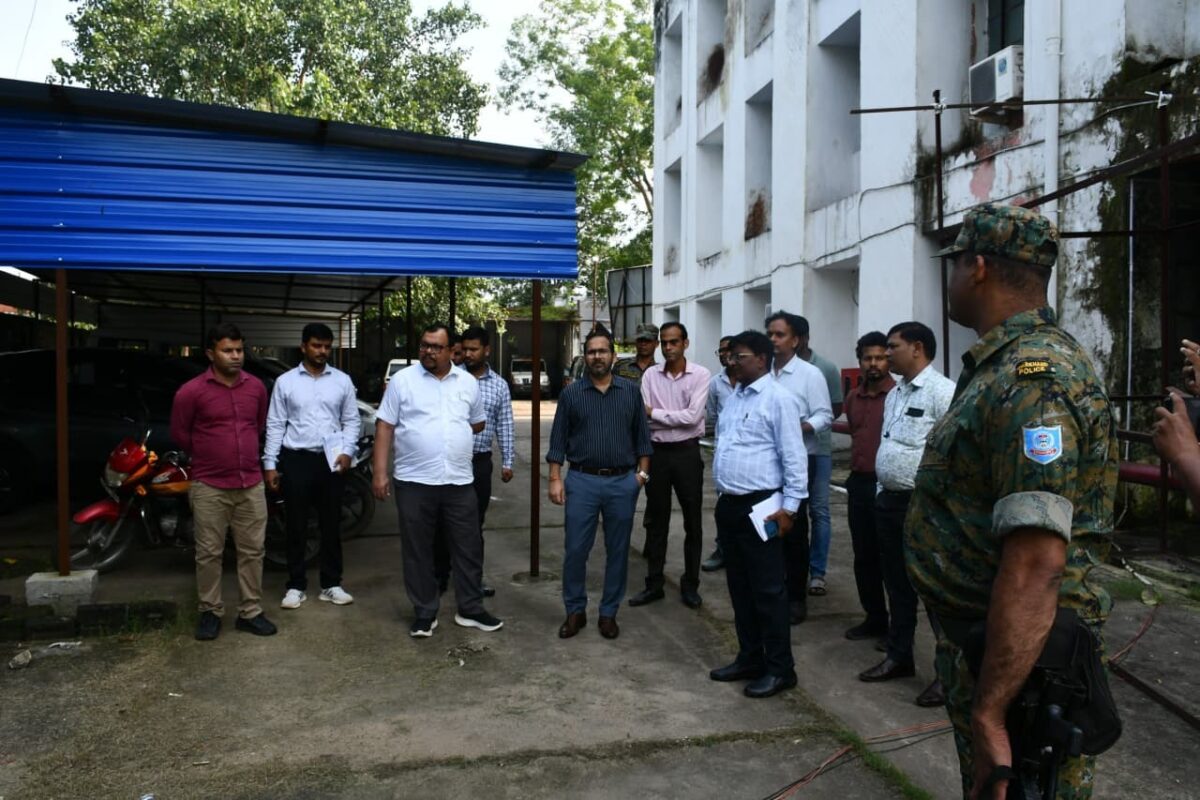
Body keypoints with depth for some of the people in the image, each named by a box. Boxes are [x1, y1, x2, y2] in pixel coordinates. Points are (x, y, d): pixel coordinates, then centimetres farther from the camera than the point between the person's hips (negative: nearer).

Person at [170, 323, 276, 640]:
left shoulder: (256, 387, 3)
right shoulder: (191, 392, -9)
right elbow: (179, 434, 3)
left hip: (251, 484, 3)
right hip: (210, 487, -3)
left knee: (252, 551, 8)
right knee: (209, 553, 6)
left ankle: (250, 612, 19)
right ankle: (210, 612, 20)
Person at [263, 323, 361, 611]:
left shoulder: (342, 381, 6)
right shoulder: (285, 382, 2)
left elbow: (352, 420, 8)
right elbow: (275, 425, 2)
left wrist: (347, 451, -7)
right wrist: (270, 463, -2)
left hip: (332, 460, 1)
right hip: (296, 459, -1)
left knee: (331, 525, 8)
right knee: (296, 526, 5)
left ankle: (331, 585, 17)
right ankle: (296, 586, 15)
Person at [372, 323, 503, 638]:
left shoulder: (468, 382, 8)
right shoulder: (402, 380, -1)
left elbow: (478, 423, 21)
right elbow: (385, 427, -3)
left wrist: (453, 434, 10)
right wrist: (380, 472, -8)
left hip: (459, 482, 3)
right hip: (414, 482, -2)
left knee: (468, 547, 8)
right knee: (417, 551, 7)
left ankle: (470, 609, 22)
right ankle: (424, 614, 20)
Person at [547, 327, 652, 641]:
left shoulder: (631, 391, 5)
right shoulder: (571, 394, 2)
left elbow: (642, 436, 8)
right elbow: (558, 441, 3)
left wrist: (642, 472, 1)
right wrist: (555, 479, -3)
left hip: (623, 482, 1)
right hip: (582, 481, -1)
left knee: (617, 551, 8)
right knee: (575, 550, 2)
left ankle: (609, 613, 22)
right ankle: (575, 611, 18)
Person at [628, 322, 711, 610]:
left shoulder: (701, 375, -7)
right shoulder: (650, 375, 1)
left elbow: (692, 417, -17)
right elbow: (644, 419, -3)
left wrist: (655, 413, -11)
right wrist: (676, 419, -15)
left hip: (687, 452, -2)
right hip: (657, 452, 3)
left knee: (692, 521, 7)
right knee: (655, 521, 11)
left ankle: (690, 584, 22)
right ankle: (654, 583, 22)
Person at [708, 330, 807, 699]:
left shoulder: (779, 398, -12)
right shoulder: (734, 397, 14)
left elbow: (794, 457, -15)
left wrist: (790, 506, -17)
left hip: (760, 506, -8)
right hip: (728, 505, 9)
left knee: (768, 590, 0)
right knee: (739, 587, 16)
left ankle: (779, 668, 12)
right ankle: (749, 658, 28)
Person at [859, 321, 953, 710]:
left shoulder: (942, 392, -15)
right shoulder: (894, 394, 14)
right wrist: (881, 492, 17)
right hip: (889, 500, 9)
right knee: (897, 586, 18)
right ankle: (898, 656, 33)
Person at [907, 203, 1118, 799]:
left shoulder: (1031, 379, -25)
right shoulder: (1003, 365, 10)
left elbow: (1036, 564, -32)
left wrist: (988, 715, -31)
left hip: (1017, 664, -10)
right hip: (981, 639, 10)